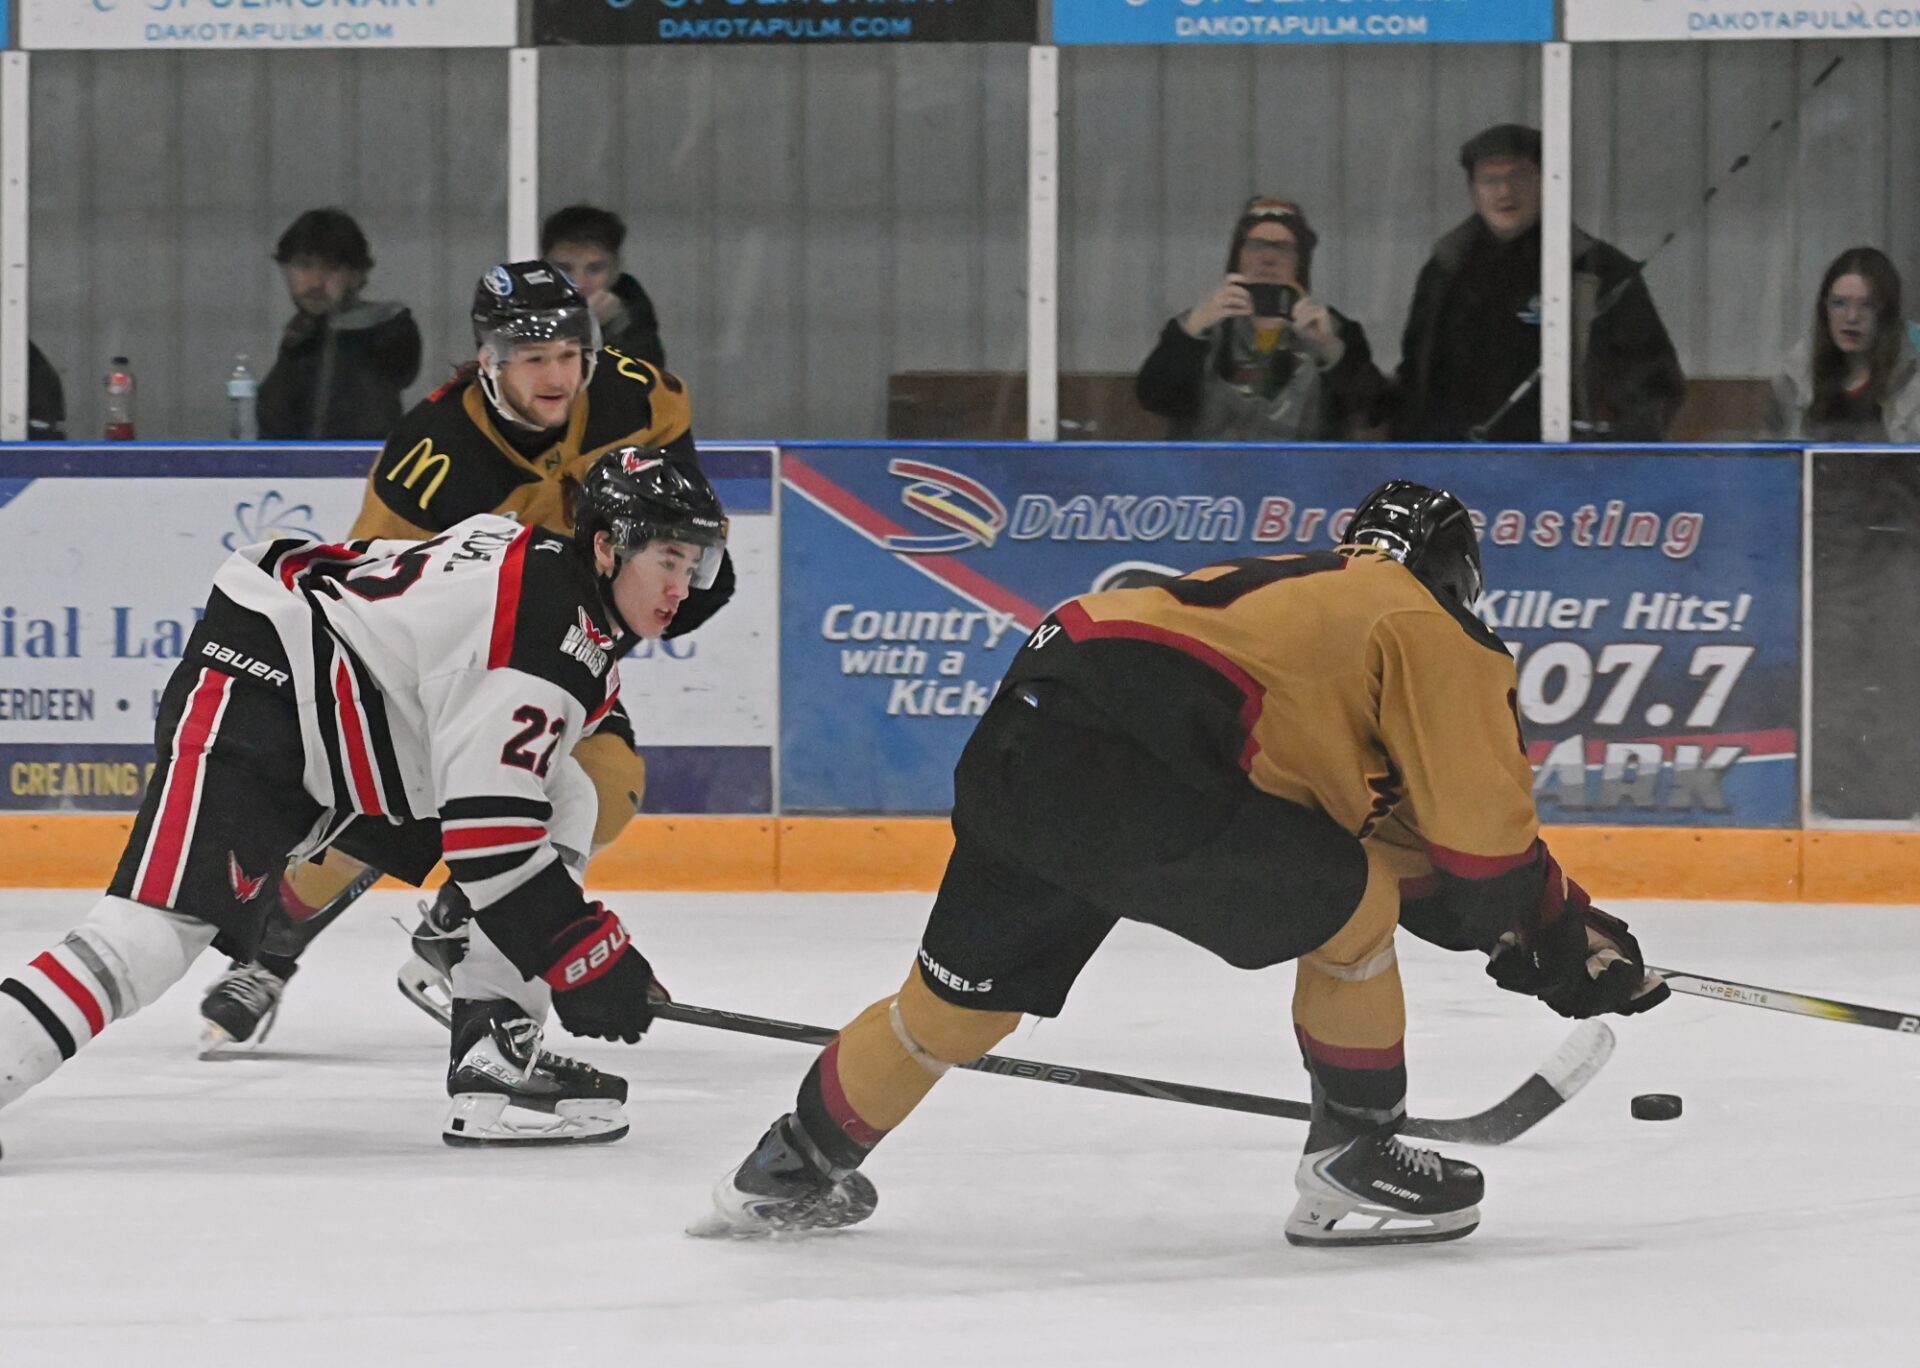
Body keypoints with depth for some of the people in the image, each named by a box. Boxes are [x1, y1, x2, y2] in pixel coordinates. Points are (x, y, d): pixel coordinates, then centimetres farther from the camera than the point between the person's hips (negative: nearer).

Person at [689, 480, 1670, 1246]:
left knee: (965, 991, 23)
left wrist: (1544, 920, 34)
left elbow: (1384, 827, 36)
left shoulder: (1293, 585, 33)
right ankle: (1351, 1164, 13)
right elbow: (1482, 832, 4)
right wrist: (1564, 933, 19)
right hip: (1121, 773, -8)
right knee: (1349, 905, 5)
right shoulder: (1429, 627, 9)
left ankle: (793, 1170, 35)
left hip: (1014, 742, 9)